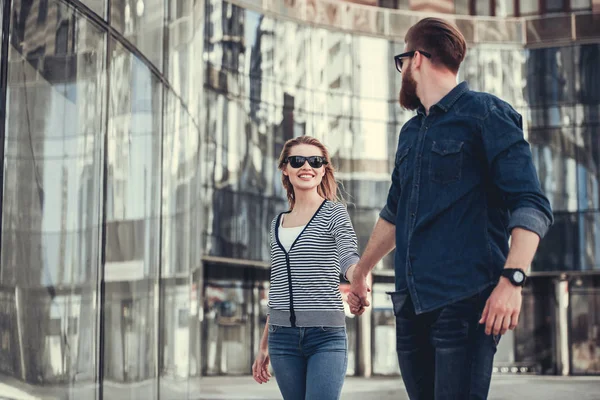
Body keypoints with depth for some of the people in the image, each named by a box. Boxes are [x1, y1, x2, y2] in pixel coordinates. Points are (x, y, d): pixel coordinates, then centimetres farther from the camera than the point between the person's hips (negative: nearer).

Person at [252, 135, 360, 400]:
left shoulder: (334, 212, 1)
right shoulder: (278, 224, 15)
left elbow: (348, 256, -18)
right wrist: (264, 347, 21)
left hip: (326, 333, -5)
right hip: (282, 336, 5)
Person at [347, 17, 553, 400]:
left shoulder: (486, 114, -2)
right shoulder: (410, 133, 21)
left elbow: (531, 205, -12)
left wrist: (512, 279, -25)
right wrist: (361, 272, 39)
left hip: (465, 300, -7)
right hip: (411, 303, 7)